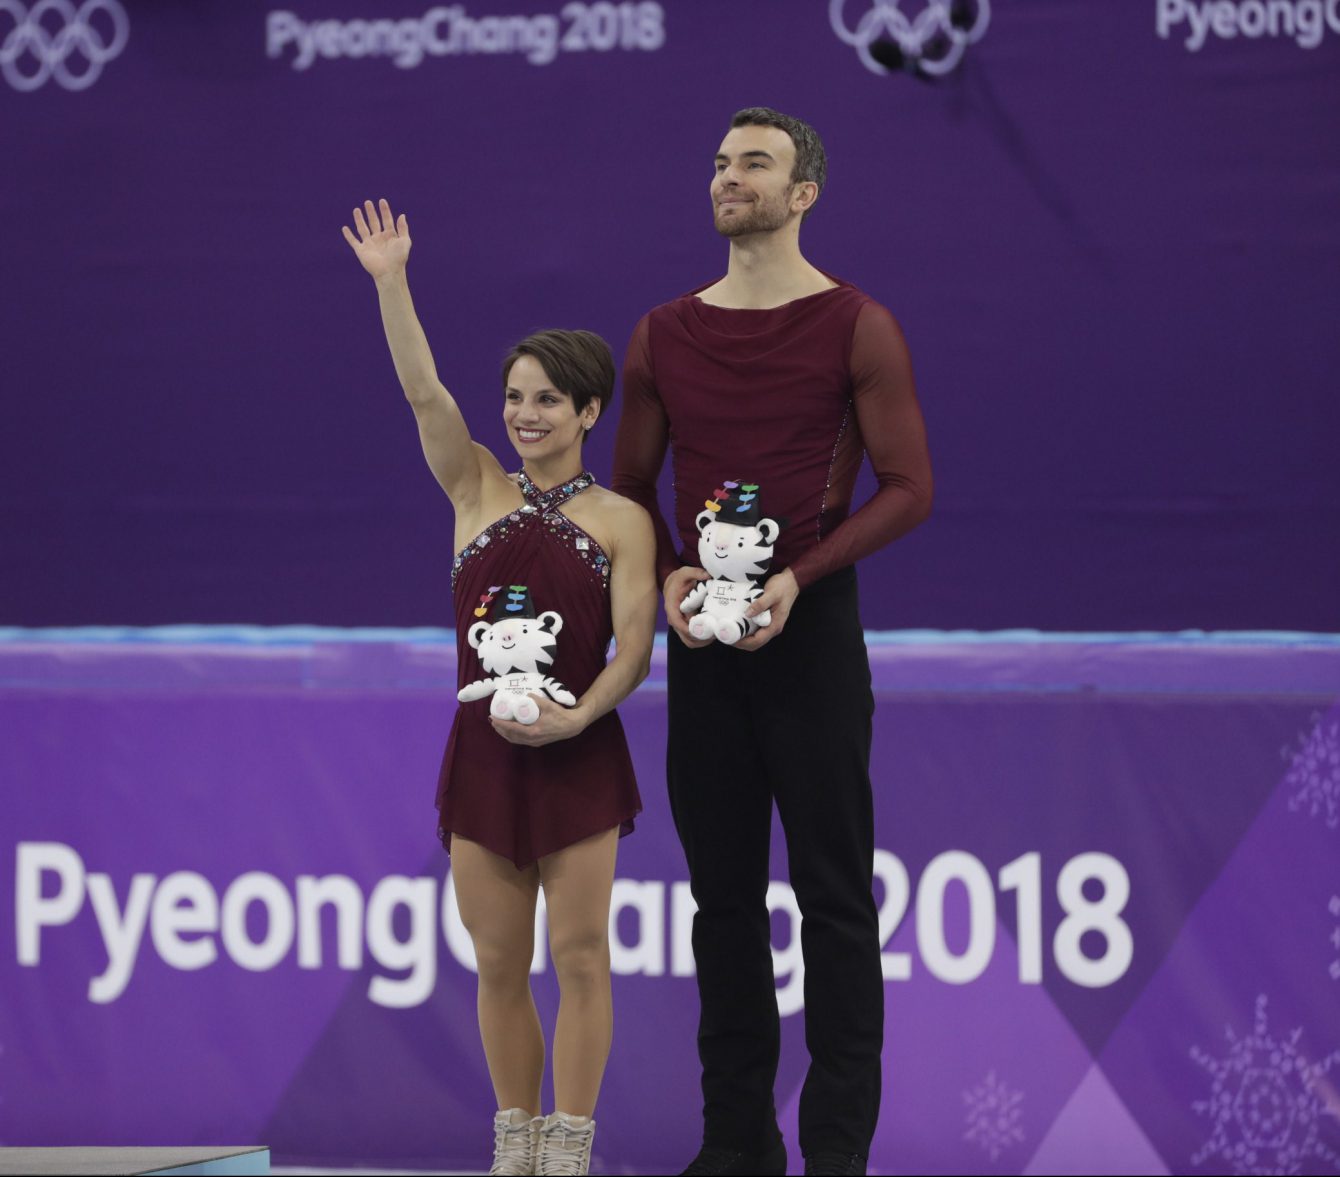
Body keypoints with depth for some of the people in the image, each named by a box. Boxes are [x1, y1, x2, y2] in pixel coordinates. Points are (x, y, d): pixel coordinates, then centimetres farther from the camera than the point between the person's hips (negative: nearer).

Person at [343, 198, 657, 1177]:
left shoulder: (622, 522, -1)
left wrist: (578, 714, -23)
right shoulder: (479, 491, 7)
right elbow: (423, 392, -5)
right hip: (483, 750, 3)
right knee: (499, 966, 7)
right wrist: (390, 284, -16)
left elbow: (634, 647, -7)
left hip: (577, 755, -3)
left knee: (579, 957, 0)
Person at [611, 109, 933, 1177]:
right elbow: (631, 487, 15)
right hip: (703, 638, 4)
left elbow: (908, 488, -7)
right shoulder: (663, 337, 9)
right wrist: (667, 575, -5)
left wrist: (798, 578, -18)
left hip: (811, 626, -4)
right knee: (723, 890, 8)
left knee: (833, 889, -3)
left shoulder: (856, 328, -4)